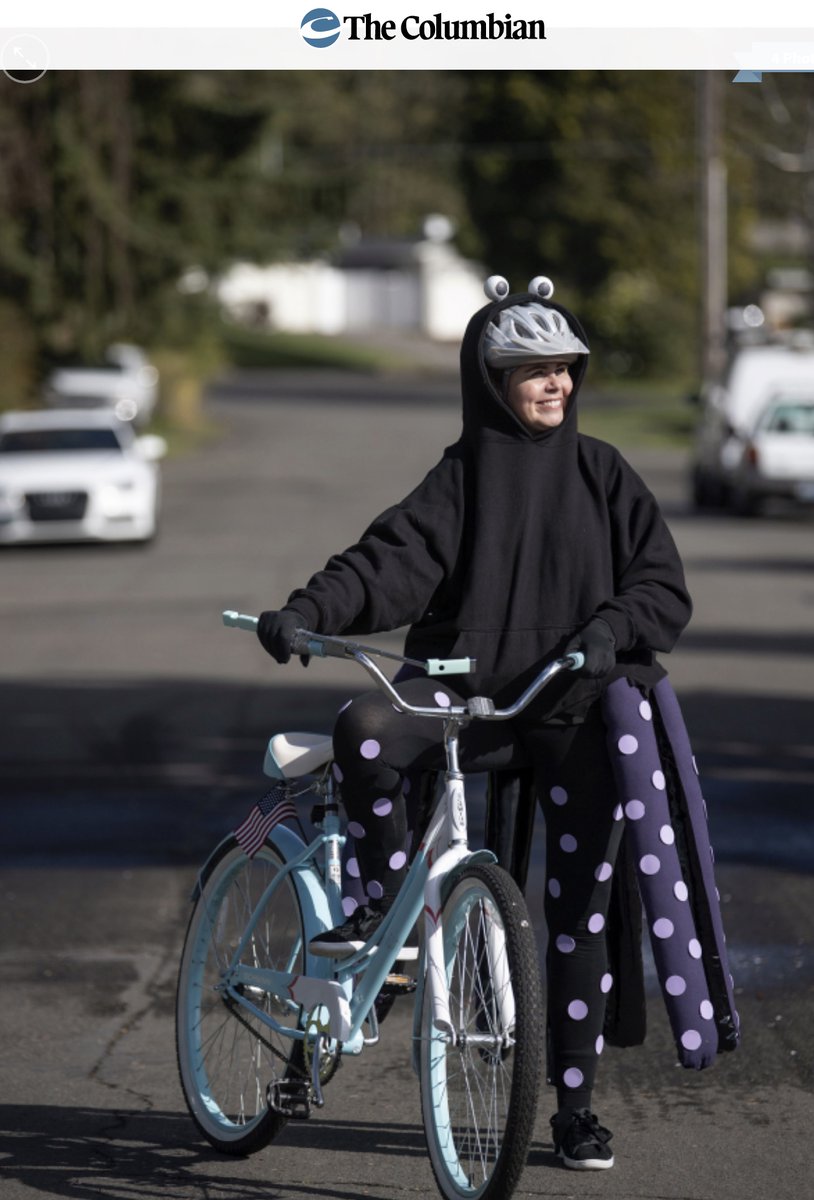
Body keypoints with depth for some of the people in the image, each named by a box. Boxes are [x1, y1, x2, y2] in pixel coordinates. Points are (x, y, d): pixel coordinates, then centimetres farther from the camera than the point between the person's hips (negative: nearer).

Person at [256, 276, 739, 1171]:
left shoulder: (603, 475, 8)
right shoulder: (462, 476, 5)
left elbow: (664, 588, 3)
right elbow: (394, 561, -9)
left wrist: (611, 626, -19)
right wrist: (309, 609, -27)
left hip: (581, 708, 0)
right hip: (472, 693, 0)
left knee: (581, 904, -1)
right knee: (364, 728, -31)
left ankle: (576, 1104, 10)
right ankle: (384, 899, -7)